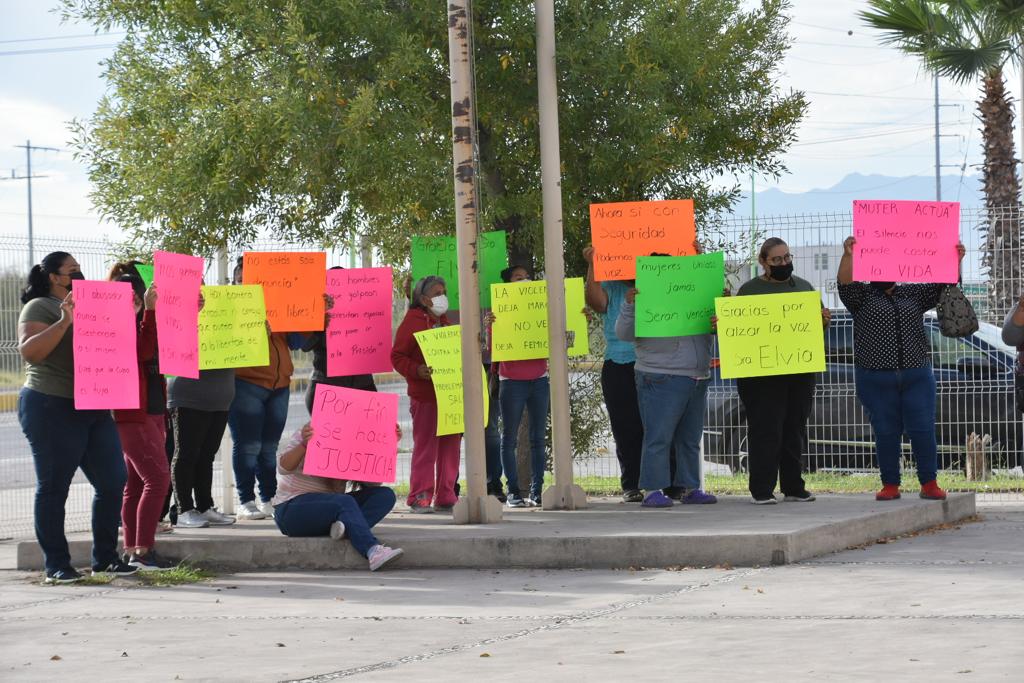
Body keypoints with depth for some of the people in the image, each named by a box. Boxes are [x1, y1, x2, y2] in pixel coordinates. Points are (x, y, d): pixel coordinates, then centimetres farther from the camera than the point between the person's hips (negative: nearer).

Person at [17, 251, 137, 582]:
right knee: (53, 488, -1)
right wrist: (65, 322, -25)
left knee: (113, 481, 4)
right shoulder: (39, 307, -4)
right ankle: (56, 565, 4)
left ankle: (104, 558, 14)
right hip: (52, 409, -8)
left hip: (95, 410, 8)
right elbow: (29, 351, -18)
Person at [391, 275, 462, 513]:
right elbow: (397, 357, -9)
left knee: (450, 446, 7)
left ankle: (446, 498, 12)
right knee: (425, 447, -6)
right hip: (425, 395, -7)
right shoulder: (413, 321, -5)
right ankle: (420, 498, -1)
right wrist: (416, 371, -24)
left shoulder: (444, 321, 18)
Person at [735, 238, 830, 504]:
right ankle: (762, 490, -3)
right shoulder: (750, 290, 4)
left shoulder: (804, 287, 15)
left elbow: (818, 326, 19)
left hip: (800, 372, 4)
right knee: (765, 430, -6)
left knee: (795, 430, 7)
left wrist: (824, 320, -4)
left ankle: (794, 487, 14)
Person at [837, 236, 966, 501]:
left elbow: (943, 285, 6)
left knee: (923, 430, -2)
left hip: (917, 377, 2)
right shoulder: (862, 296, 6)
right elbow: (846, 282, -13)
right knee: (886, 433, 1)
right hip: (875, 379, -2)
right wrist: (848, 256, -31)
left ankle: (929, 484, 4)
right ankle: (890, 486, 9)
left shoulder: (913, 295, 15)